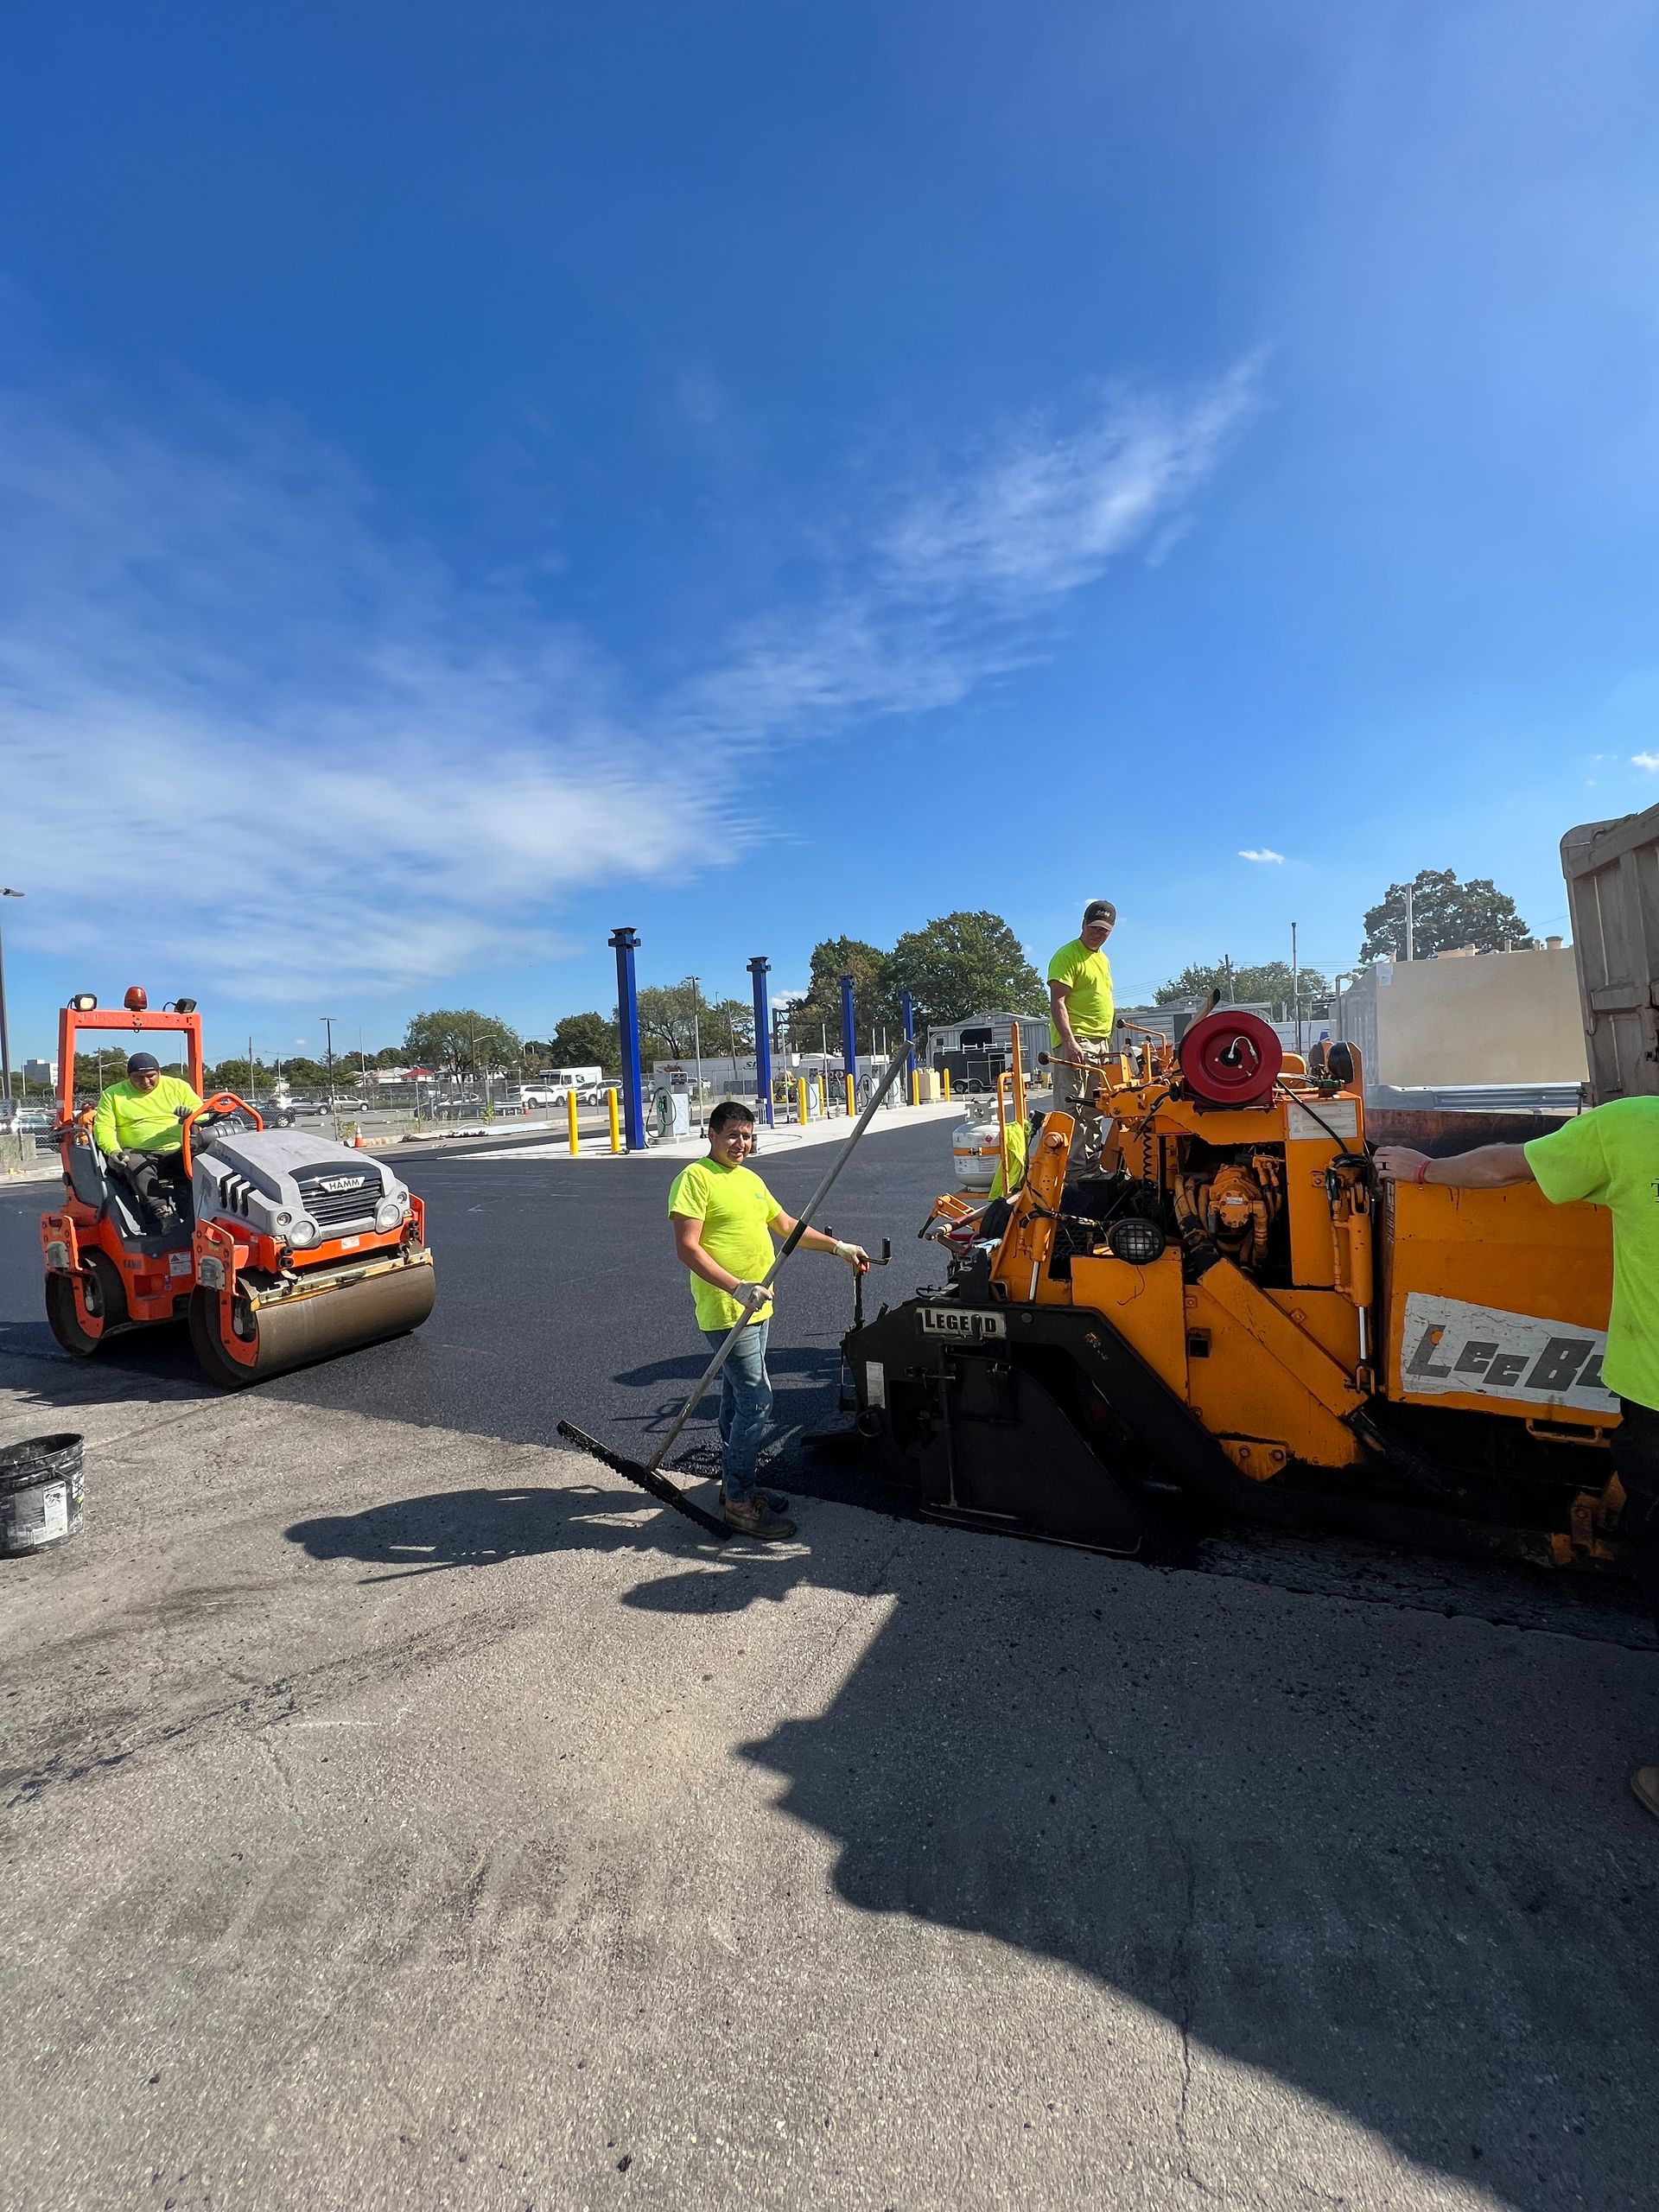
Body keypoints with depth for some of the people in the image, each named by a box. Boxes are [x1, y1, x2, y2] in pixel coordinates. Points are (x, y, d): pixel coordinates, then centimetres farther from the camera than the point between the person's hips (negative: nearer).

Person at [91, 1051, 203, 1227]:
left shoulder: (177, 1086, 13)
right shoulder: (112, 1094, 14)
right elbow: (103, 1126, 5)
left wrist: (191, 1116, -16)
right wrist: (113, 1149, -15)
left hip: (178, 1151, 0)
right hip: (138, 1153, 0)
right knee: (138, 1168, -37)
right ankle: (163, 1213, -45)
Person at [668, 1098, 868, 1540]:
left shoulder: (750, 1179, 15)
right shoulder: (695, 1179, -12)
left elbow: (787, 1226, 22)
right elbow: (687, 1247, -19)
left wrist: (838, 1247, 15)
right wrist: (737, 1288, -27)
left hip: (756, 1309, 9)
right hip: (726, 1312, -9)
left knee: (737, 1400, 17)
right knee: (756, 1400, -8)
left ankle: (736, 1485, 30)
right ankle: (739, 1501, 6)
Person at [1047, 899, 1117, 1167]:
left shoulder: (1103, 959, 20)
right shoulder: (1068, 955, -8)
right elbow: (1057, 1002, -17)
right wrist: (1070, 1041, -26)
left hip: (1100, 1044, 9)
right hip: (1074, 1043, -9)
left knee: (1094, 1109, 14)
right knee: (1073, 1108, -11)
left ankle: (1094, 1160, 23)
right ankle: (1076, 1165, -9)